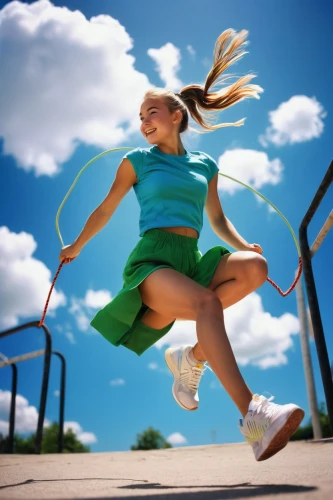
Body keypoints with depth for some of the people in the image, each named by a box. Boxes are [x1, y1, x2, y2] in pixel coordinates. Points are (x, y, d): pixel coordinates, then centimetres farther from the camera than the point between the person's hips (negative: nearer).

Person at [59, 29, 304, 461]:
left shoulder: (205, 165, 18)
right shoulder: (138, 160, 10)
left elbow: (217, 219, 26)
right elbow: (106, 210, 19)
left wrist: (242, 245, 9)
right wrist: (76, 247, 29)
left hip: (193, 260, 4)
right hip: (152, 259, -4)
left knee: (255, 267, -24)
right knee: (207, 303, -34)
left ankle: (192, 357, -12)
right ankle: (252, 417, -40)